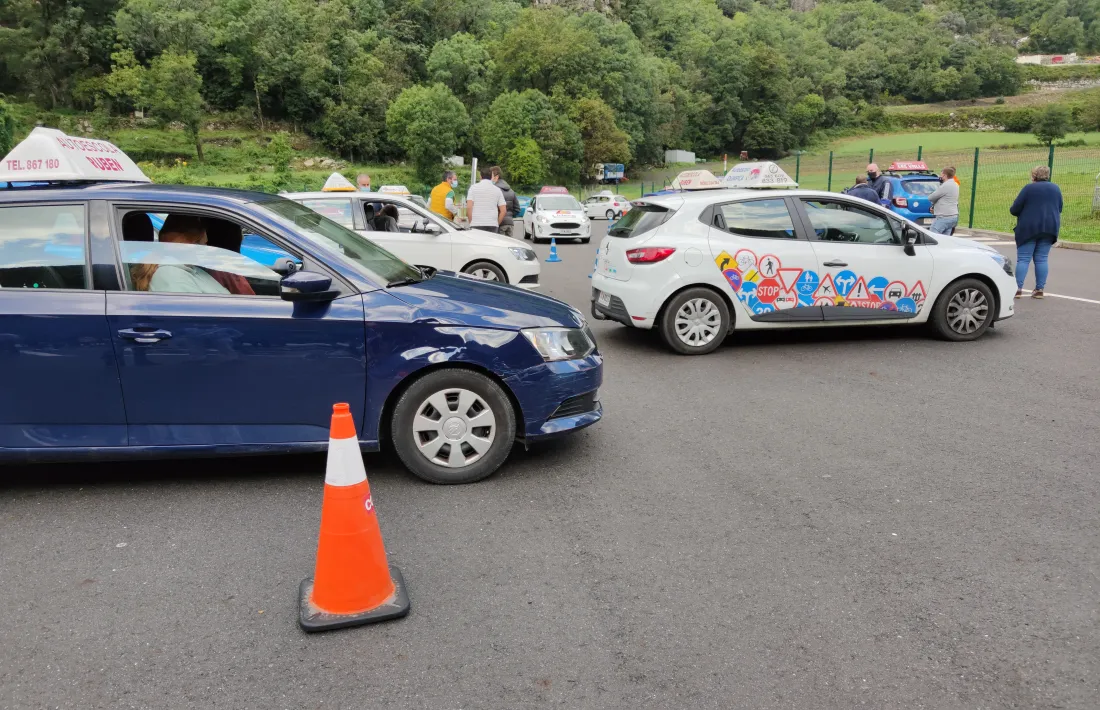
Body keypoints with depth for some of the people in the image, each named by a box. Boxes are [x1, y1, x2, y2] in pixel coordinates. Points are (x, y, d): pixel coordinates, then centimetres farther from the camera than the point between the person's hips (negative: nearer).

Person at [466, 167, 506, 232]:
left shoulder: (473, 187, 4)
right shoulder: (497, 190, 10)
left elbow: (469, 207, -5)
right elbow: (503, 211, 5)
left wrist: (471, 222, 4)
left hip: (476, 225, -2)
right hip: (492, 225, 2)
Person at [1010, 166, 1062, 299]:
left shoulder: (1029, 188, -6)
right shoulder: (1055, 188, 10)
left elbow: (1014, 209, -8)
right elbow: (1059, 209, 17)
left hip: (1028, 228, -4)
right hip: (1049, 228, 4)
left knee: (1023, 259, -2)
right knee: (1041, 259, 8)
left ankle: (1018, 288, -9)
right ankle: (1039, 289, 6)